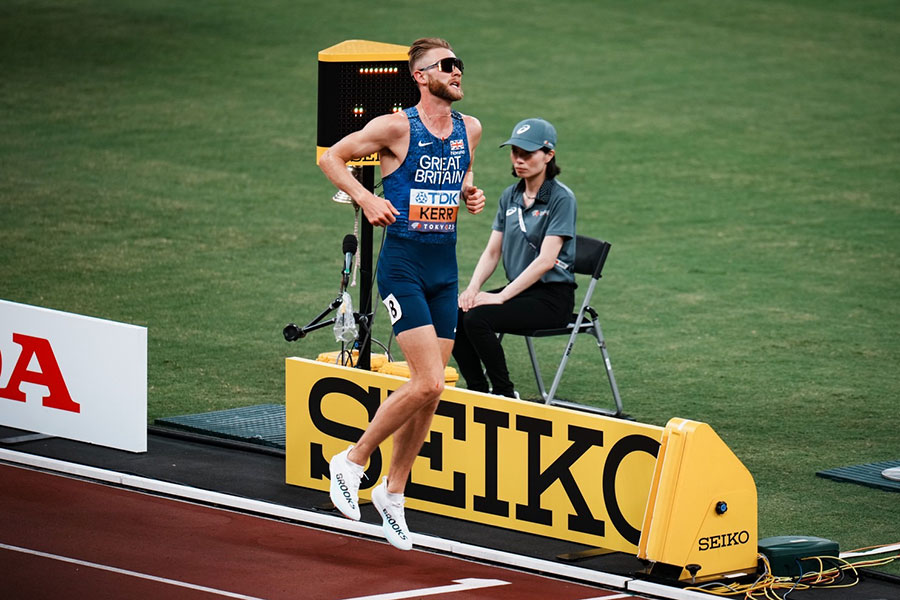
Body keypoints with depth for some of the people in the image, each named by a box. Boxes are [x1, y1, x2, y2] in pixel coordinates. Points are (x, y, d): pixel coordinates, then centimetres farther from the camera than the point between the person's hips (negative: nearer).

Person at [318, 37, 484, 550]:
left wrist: (471, 193, 5)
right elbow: (332, 157, -2)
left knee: (430, 393, 8)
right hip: (403, 265, -7)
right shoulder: (397, 127, -11)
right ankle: (353, 461, 3)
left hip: (445, 270, 7)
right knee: (427, 383, -16)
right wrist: (366, 198, -15)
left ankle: (393, 492, 23)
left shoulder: (469, 129, 7)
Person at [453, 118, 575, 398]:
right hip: (518, 289, 7)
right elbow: (492, 252, 11)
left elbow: (546, 260, -18)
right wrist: (473, 288, -9)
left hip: (552, 296, -7)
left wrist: (501, 296, -22)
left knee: (478, 318, -28)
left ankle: (506, 395, -14)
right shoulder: (510, 196, 11)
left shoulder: (561, 198, -11)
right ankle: (478, 392, -4)